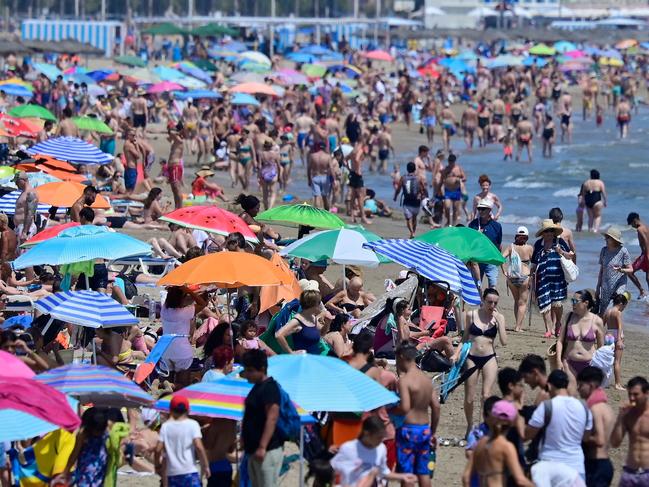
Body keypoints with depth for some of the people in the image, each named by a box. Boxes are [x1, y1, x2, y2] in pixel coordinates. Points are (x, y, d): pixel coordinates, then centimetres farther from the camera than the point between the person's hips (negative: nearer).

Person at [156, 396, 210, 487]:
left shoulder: (165, 426, 5)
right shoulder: (192, 424, -3)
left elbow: (158, 449, 1)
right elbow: (199, 447, -12)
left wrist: (158, 465, 17)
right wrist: (205, 466, -4)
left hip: (172, 473, 3)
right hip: (189, 472, -3)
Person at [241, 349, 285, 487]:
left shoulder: (269, 388, -13)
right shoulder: (257, 388, 16)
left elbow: (272, 418, -21)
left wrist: (262, 447, -25)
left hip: (268, 451, -10)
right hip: (253, 450, 10)